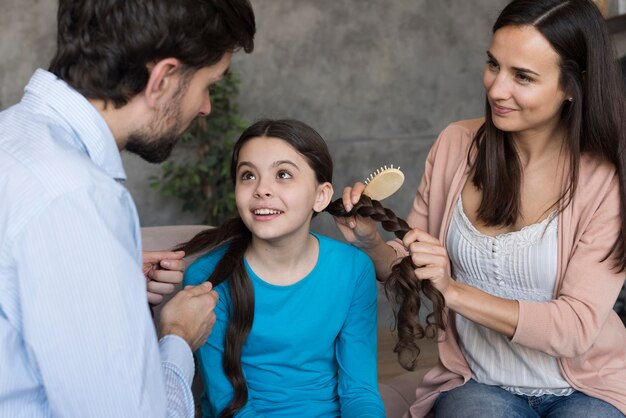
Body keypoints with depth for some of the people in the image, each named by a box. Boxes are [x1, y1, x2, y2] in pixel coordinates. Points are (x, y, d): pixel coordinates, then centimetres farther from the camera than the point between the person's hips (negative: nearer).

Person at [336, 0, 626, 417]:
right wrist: (372, 244, -18)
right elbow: (410, 266, 4)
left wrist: (455, 291, -28)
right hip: (477, 383, 0)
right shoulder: (456, 145, -4)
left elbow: (578, 327, -18)